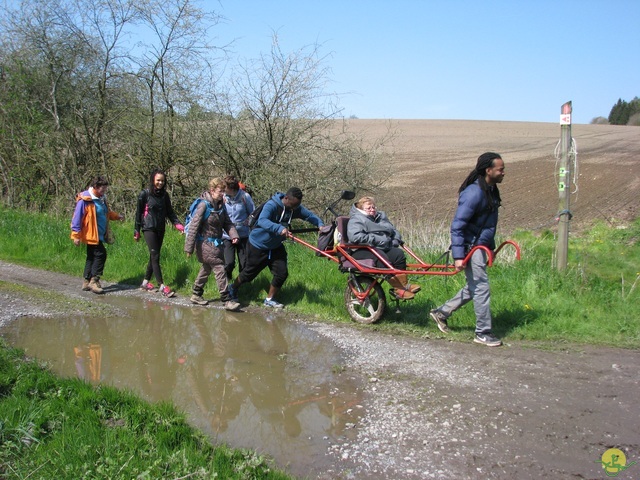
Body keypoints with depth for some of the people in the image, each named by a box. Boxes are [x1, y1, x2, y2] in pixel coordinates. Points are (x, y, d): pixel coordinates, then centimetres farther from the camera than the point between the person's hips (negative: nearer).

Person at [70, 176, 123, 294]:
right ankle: (94, 281, -8)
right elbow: (77, 217, -15)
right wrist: (76, 235, -16)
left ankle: (87, 282, 21)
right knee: (100, 254, -13)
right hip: (91, 234, -9)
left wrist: (117, 216, 13)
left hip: (99, 234, 9)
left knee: (92, 257, 13)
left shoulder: (101, 199, 12)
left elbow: (106, 213, 28)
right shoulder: (85, 200, -16)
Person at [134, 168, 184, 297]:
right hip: (149, 228, -5)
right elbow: (139, 213, -1)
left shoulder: (164, 195, 7)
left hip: (160, 229, 5)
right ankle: (162, 286, -12)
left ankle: (145, 282, 22)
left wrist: (178, 224, -6)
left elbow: (170, 212, 10)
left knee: (154, 256, 9)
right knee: (155, 256, -10)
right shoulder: (145, 194, -5)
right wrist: (136, 231, -1)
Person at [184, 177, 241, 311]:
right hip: (205, 243, -8)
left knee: (206, 269, 18)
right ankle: (227, 300, -9)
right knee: (219, 268, -11)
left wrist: (233, 235, -9)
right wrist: (189, 248, -16)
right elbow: (193, 227, -16)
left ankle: (196, 295, 33)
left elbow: (227, 223, 11)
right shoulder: (204, 205, -16)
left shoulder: (221, 206, 6)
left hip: (216, 243, 8)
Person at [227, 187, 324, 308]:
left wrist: (320, 224, -23)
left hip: (276, 247, 6)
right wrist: (280, 228, -61)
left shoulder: (296, 208, -10)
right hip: (258, 245, -6)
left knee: (282, 273, -3)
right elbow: (262, 220, -46)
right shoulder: (272, 205, -30)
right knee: (249, 273, 9)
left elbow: (310, 215, -2)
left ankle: (269, 299, 17)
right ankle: (233, 288, 38)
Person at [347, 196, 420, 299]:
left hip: (383, 248, 7)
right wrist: (374, 240, -20)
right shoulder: (356, 220, -2)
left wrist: (395, 241, 10)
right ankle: (398, 289, -35)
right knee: (382, 258, -35)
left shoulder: (381, 217, 24)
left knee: (398, 254, -21)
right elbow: (354, 237, -21)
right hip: (363, 251, -7)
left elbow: (394, 231, 33)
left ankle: (404, 284, -20)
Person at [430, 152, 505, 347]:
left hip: (481, 247, 10)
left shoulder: (491, 190, 8)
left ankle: (441, 312, 28)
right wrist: (458, 256, -26)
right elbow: (457, 226, -23)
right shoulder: (474, 192, -22)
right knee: (481, 288, -3)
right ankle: (483, 333, 7)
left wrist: (490, 246, 24)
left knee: (473, 288, 16)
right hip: (471, 247, -10)